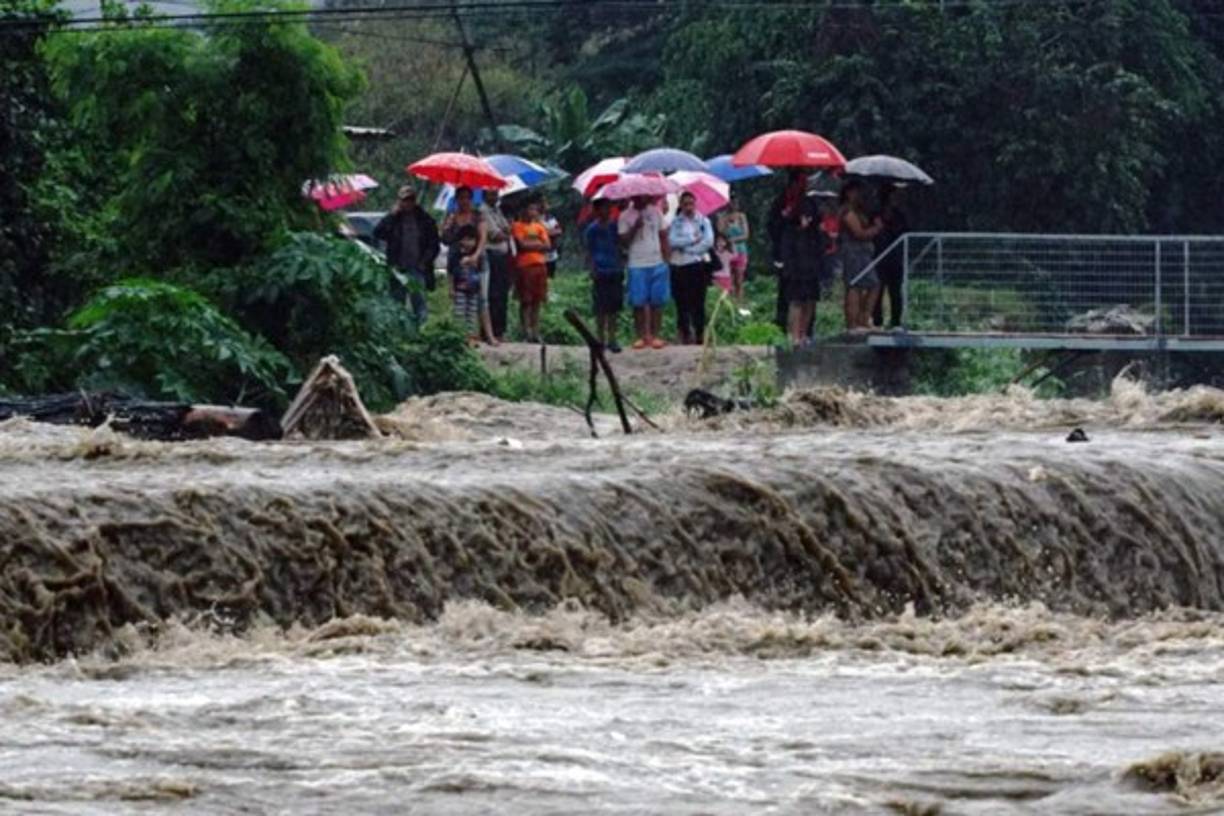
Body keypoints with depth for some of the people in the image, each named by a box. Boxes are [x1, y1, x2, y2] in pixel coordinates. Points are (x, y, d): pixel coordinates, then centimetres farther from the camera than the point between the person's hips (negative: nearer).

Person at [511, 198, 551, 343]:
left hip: (539, 265, 5)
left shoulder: (539, 227, 16)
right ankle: (526, 331, -3)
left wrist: (530, 244, -6)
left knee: (537, 301, 7)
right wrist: (537, 244, 0)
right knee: (525, 301, -5)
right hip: (524, 266, -5)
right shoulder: (518, 226, 0)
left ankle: (535, 331, 10)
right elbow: (522, 244, -11)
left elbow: (546, 245, 6)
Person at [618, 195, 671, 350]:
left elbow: (663, 237, 10)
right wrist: (634, 228, -18)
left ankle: (655, 335, 6)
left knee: (657, 302, 1)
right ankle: (641, 336, 6)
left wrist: (666, 259, 2)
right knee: (639, 303, -1)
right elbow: (624, 242, -4)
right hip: (637, 266, -2)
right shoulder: (625, 216, 1)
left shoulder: (655, 212, 8)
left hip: (657, 265, 2)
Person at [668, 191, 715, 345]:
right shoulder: (675, 222, 7)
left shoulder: (703, 221, 7)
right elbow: (672, 241, -7)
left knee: (698, 302, -1)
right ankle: (685, 334, 4)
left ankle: (700, 333, 4)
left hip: (698, 265, 0)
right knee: (682, 302, -2)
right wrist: (693, 240, -9)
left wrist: (685, 246, -8)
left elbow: (709, 241, -5)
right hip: (679, 267, 0)